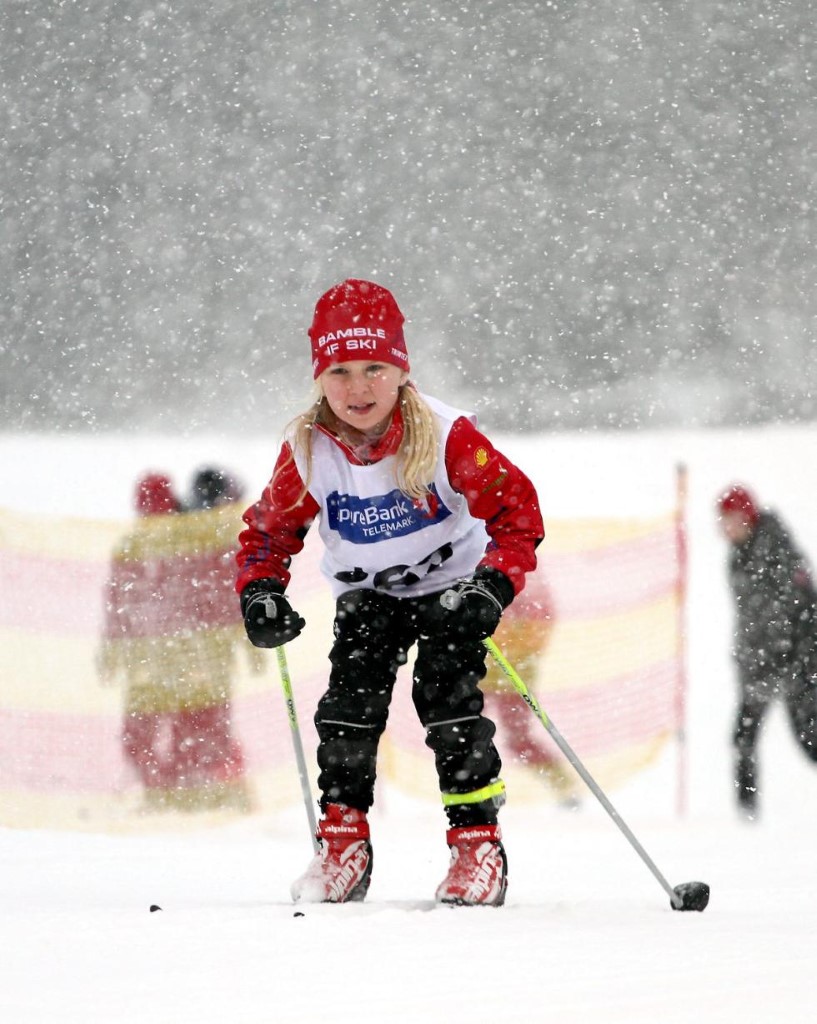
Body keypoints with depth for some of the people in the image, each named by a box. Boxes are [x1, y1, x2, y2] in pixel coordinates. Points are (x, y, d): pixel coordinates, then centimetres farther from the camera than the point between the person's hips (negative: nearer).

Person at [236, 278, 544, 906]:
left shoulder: (446, 437, -27)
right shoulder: (309, 452, -17)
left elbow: (516, 511, -23)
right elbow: (269, 530, -2)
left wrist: (495, 585, -36)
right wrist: (260, 593, -20)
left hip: (451, 587, -3)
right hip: (367, 596, 3)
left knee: (449, 702, -17)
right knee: (349, 705, -12)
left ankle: (479, 845, -8)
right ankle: (343, 842, 0)